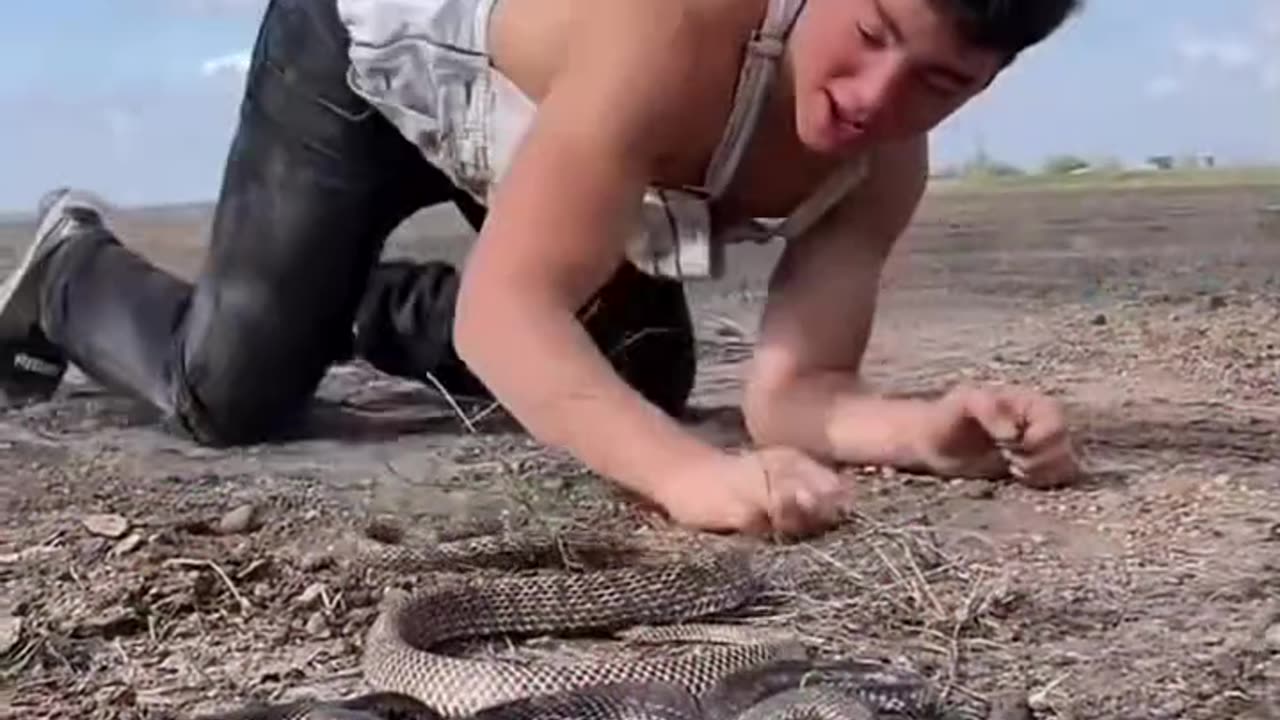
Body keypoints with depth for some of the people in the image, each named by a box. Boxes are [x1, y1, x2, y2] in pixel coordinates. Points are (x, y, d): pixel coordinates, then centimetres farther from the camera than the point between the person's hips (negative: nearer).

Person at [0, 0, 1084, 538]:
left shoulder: (884, 167, -21)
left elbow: (794, 393, -26)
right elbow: (506, 305, -49)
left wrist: (927, 428, -47)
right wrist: (688, 472, -64)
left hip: (500, 111, 6)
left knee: (638, 385, 8)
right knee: (233, 403, -13)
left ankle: (378, 309, 32)